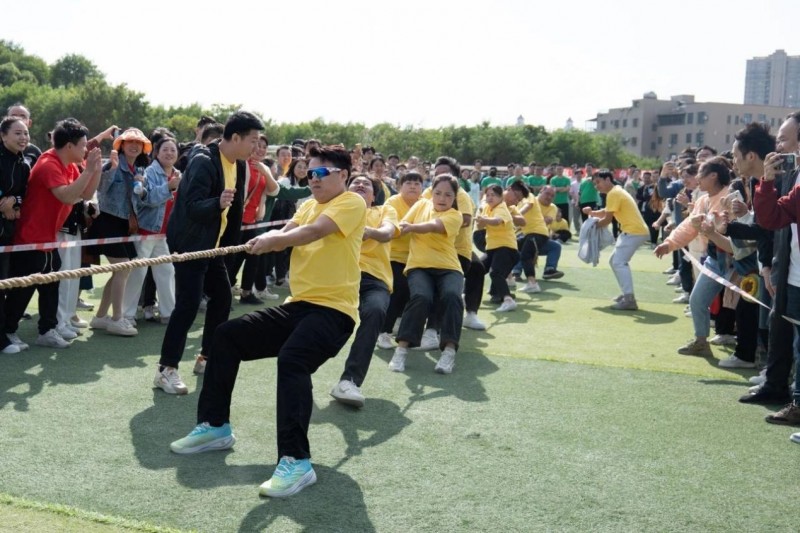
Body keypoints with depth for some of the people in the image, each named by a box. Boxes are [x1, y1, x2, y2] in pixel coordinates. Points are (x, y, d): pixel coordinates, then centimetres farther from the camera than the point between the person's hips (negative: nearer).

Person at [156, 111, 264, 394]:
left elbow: (236, 206, 15)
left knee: (222, 296, 12)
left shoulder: (238, 165, 5)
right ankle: (166, 369, -7)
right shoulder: (203, 162, -22)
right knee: (188, 304, -13)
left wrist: (232, 242, 15)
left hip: (212, 244, 9)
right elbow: (192, 207, -30)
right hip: (189, 243, -9)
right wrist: (218, 203, -48)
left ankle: (206, 358, 26)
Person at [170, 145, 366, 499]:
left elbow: (314, 231, -23)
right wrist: (271, 239, -19)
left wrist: (275, 240, -29)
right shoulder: (309, 205, 19)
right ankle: (215, 426, 15)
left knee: (292, 359, -34)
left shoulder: (352, 203, -5)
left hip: (333, 310, -9)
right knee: (226, 336, 4)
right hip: (297, 304, 9)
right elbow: (287, 233, 2)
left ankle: (296, 461, -30)